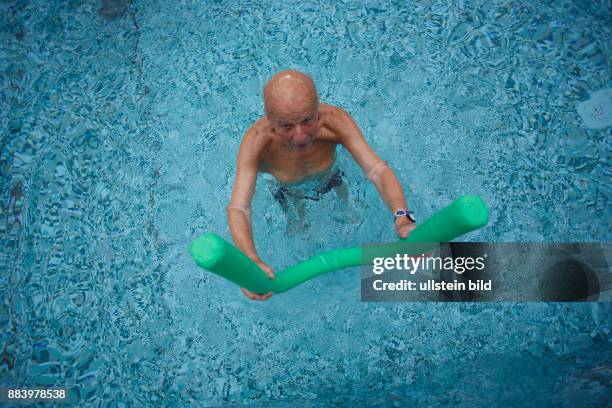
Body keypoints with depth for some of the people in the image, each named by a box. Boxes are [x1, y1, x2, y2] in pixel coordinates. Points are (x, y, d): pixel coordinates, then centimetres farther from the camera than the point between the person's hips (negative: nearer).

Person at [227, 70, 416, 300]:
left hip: (330, 178, 1)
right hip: (289, 192, -1)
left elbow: (379, 171, -44)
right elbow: (238, 208, -50)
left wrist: (402, 218, -63)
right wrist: (252, 261, -69)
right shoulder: (255, 143, -45)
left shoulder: (335, 121, -42)